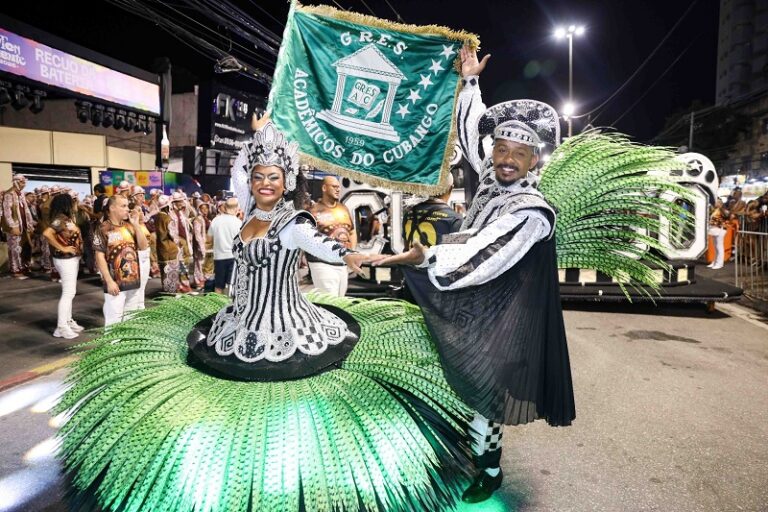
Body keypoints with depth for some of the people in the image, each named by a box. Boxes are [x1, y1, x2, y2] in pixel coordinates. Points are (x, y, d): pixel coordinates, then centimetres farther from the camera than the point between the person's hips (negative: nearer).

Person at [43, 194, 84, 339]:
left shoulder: (66, 218, 10)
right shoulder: (60, 219, -18)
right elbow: (47, 233, -32)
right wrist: (62, 248, -24)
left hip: (72, 258, 10)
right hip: (65, 259, -10)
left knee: (69, 292, 16)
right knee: (68, 292, -6)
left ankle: (68, 321, 26)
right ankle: (61, 327, -1)